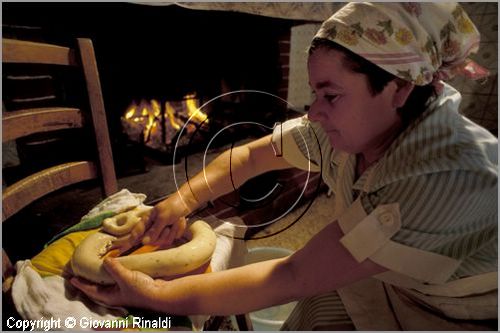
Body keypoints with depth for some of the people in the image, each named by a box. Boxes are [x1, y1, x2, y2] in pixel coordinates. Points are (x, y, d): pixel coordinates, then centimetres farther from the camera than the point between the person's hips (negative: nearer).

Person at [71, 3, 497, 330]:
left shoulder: (453, 179, -36)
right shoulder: (342, 130, -16)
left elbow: (296, 277, -35)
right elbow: (249, 155, -7)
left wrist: (156, 295, -30)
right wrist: (183, 199, -20)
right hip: (373, 281, 4)